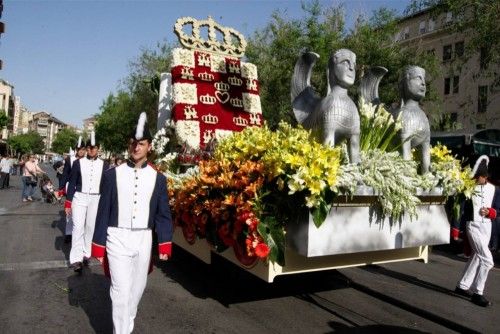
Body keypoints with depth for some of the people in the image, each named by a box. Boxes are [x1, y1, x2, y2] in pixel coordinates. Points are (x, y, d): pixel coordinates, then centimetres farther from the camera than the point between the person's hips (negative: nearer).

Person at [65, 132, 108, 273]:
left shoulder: (104, 165, 2)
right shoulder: (78, 163, -2)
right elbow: (72, 183, 0)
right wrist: (68, 203, -3)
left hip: (96, 199, 2)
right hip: (79, 198, -1)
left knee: (91, 227, 10)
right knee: (78, 227, -7)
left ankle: (86, 254, 24)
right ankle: (76, 259, -5)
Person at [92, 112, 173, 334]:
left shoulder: (158, 178, 1)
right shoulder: (113, 174, -2)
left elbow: (163, 214, 4)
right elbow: (104, 211, 0)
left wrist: (165, 244, -2)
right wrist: (98, 245, 1)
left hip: (143, 240, 3)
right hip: (118, 238, -2)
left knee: (137, 288, 16)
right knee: (121, 290, -4)